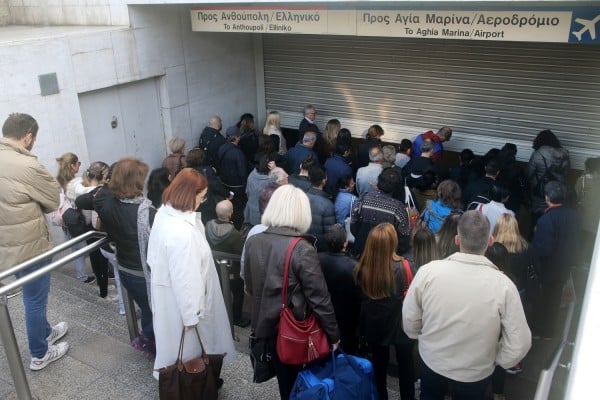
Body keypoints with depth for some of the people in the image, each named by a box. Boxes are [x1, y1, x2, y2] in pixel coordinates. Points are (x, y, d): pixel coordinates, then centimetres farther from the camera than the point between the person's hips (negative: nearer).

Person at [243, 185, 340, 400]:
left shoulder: (252, 242, -6)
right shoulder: (302, 249, -23)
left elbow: (250, 287, 6)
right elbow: (319, 298, -19)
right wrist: (333, 334, -7)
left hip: (267, 325, 5)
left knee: (285, 380, 24)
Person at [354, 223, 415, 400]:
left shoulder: (361, 268, -20)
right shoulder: (403, 266, -27)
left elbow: (362, 297, -2)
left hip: (373, 326, 2)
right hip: (400, 325, -2)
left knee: (379, 366, 23)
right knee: (405, 365, 22)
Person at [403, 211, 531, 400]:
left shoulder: (428, 271, -24)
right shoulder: (503, 285, -26)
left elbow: (410, 320, -11)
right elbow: (518, 345, -19)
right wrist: (496, 360, 2)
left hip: (431, 361, 1)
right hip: (475, 372, 0)